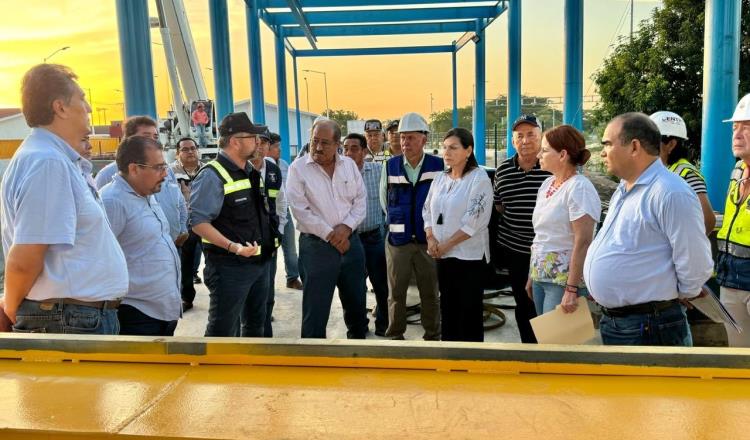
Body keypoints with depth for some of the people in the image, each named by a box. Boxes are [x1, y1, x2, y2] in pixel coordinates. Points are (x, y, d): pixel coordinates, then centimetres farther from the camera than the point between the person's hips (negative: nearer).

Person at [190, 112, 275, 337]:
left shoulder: (252, 171, 10)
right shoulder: (212, 175, -17)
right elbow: (198, 221, -23)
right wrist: (233, 247, -31)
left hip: (259, 262, 9)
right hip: (229, 266, -8)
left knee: (256, 324, 23)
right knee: (222, 332, 3)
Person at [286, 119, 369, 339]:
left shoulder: (349, 165, 6)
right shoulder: (298, 168, -7)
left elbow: (361, 200, 6)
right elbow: (301, 210, -13)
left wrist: (347, 226, -11)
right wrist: (330, 235, -14)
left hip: (351, 242, 5)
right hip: (316, 246, -4)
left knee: (356, 302, 18)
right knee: (316, 308, 3)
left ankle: (358, 338, 38)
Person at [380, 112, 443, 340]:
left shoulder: (438, 166, -5)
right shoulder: (390, 166, -1)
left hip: (429, 239, -1)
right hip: (398, 240, 1)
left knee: (430, 293, 11)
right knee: (396, 293, 8)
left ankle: (432, 337, 26)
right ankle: (395, 336, 23)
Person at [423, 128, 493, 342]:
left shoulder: (479, 178, -11)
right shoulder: (441, 178, 9)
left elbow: (474, 222, -17)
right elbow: (428, 210, 12)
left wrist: (446, 244, -14)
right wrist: (430, 238, -5)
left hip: (469, 255, -6)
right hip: (443, 255, 6)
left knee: (470, 310, 4)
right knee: (447, 308, 15)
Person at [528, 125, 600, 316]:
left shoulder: (579, 187, -15)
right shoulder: (547, 184, 10)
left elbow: (583, 242, -21)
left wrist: (572, 289, -24)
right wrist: (531, 275, 16)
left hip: (565, 280, -8)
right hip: (540, 277, 8)